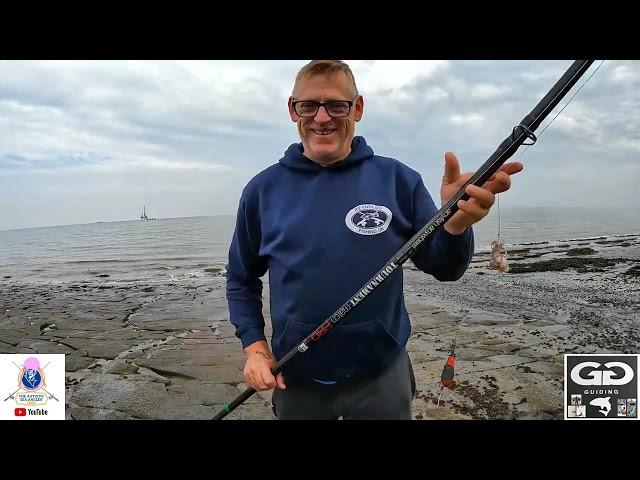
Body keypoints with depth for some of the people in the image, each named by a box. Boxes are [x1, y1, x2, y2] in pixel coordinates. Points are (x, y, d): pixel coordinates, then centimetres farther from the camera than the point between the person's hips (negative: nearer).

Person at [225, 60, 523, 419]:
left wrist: (456, 222, -25)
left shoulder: (397, 180, -6)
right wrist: (254, 346, -5)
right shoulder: (263, 189, -4)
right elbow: (241, 279, 7)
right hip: (295, 379, 2)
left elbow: (443, 268, -5)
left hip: (382, 376, -1)